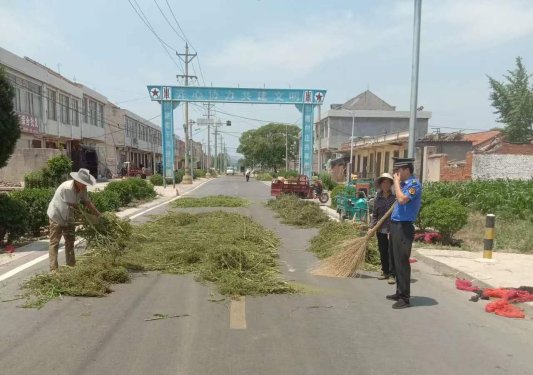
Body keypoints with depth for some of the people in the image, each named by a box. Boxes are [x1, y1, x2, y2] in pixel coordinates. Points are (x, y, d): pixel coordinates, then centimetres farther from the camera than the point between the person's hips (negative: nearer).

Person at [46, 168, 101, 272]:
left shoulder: (82, 189, -10)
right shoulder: (66, 188, -32)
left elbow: (87, 202, -3)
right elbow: (74, 205, -24)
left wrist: (99, 215, -3)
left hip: (68, 218, 8)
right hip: (57, 216, -8)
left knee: (70, 241, 13)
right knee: (54, 243, -5)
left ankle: (71, 265, 23)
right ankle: (53, 269, -4)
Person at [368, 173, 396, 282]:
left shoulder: (395, 197, -4)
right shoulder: (378, 198, 6)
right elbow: (374, 215, 9)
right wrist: (371, 227, 1)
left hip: (393, 229, -4)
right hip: (381, 230, 4)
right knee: (383, 252, 11)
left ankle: (392, 274, 5)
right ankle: (385, 272, 24)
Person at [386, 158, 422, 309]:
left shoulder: (414, 184, -12)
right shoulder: (403, 184, 16)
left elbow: (402, 199, -29)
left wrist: (396, 181, -17)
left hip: (403, 228, -9)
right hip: (395, 226, 10)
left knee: (402, 262, -6)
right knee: (395, 261, 15)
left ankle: (405, 298, 2)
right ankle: (399, 292, 26)